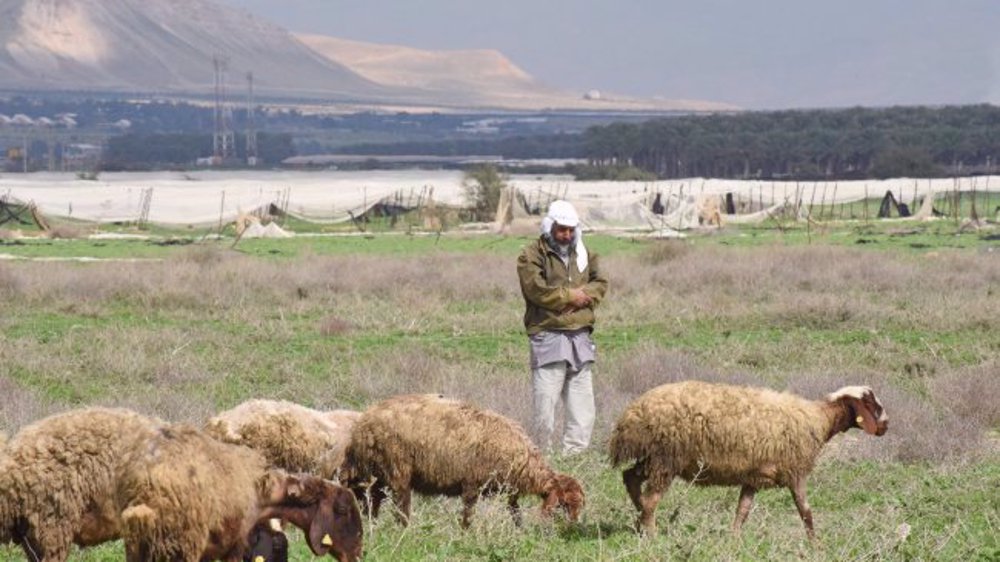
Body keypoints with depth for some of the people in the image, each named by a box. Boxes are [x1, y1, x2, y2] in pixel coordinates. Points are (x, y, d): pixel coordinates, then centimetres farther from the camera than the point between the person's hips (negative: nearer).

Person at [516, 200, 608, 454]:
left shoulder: (583, 254, 17)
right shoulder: (532, 255, -3)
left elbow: (600, 282, 12)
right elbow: (536, 289, -15)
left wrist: (585, 295, -9)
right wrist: (570, 295, -9)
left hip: (580, 337, 6)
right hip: (548, 337, -6)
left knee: (583, 405, 6)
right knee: (545, 403, -8)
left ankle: (575, 454, 11)